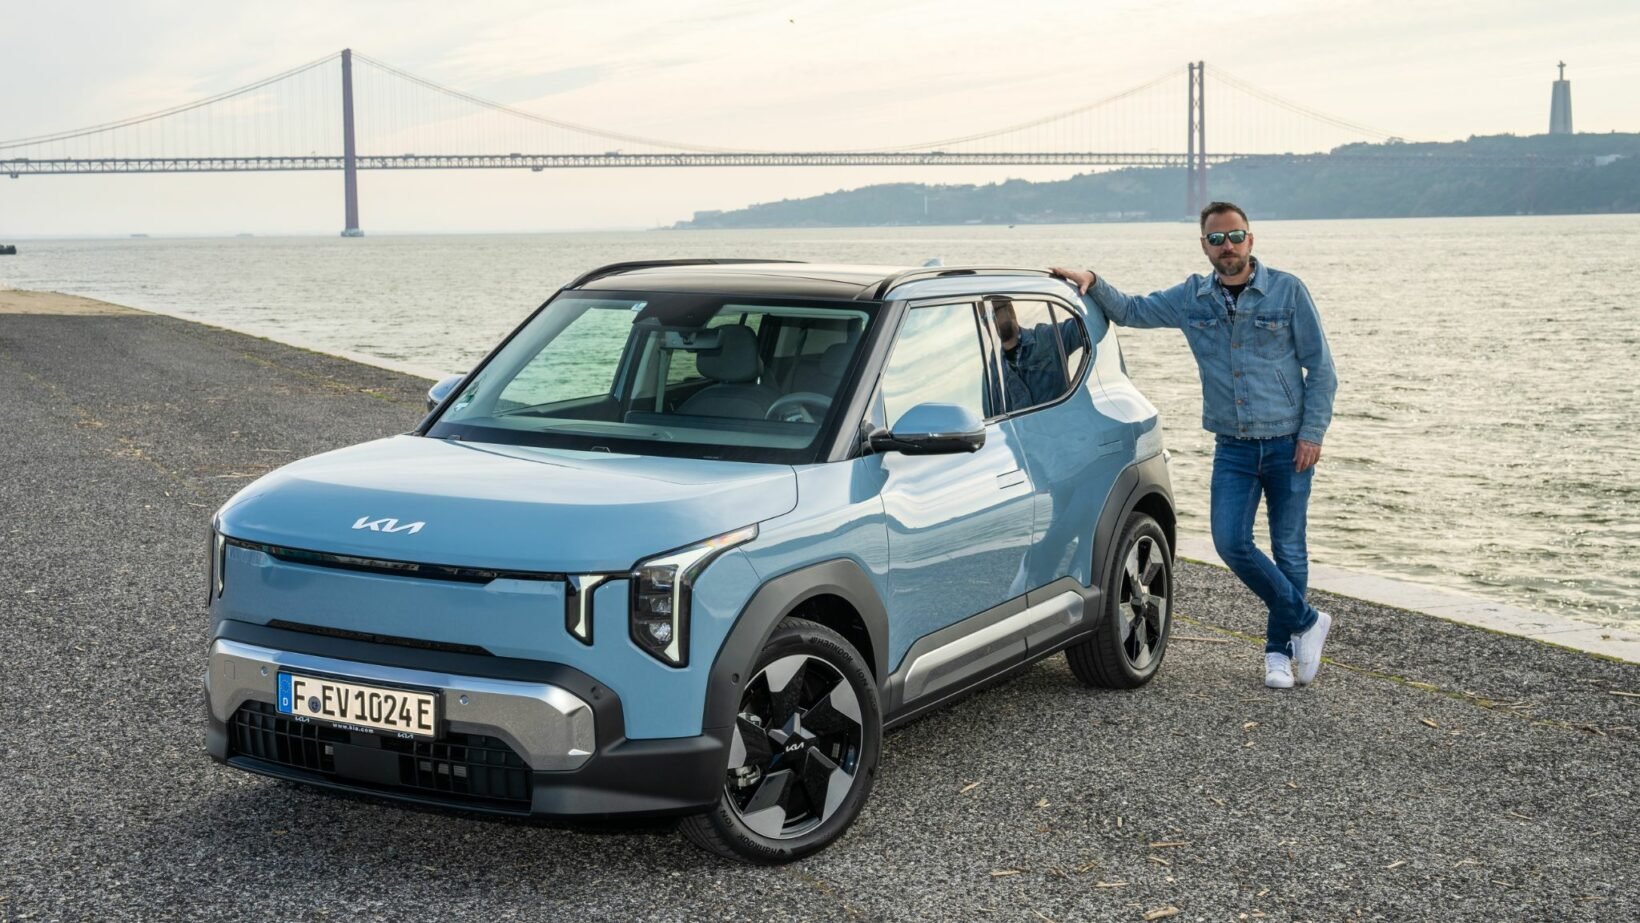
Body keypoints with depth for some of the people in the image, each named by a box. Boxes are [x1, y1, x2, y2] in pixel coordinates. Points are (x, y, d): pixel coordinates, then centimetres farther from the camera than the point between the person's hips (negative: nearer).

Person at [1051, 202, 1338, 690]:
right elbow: (1130, 310, 14)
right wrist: (1091, 282, -4)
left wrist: (1312, 434, -8)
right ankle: (1306, 621, 8)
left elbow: (1321, 369, -2)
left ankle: (1280, 649, 20)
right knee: (1231, 541, -10)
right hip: (1233, 447, 3)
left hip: (1288, 444, -3)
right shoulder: (1192, 298, 5)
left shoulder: (1287, 291, -4)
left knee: (1288, 549, 4)